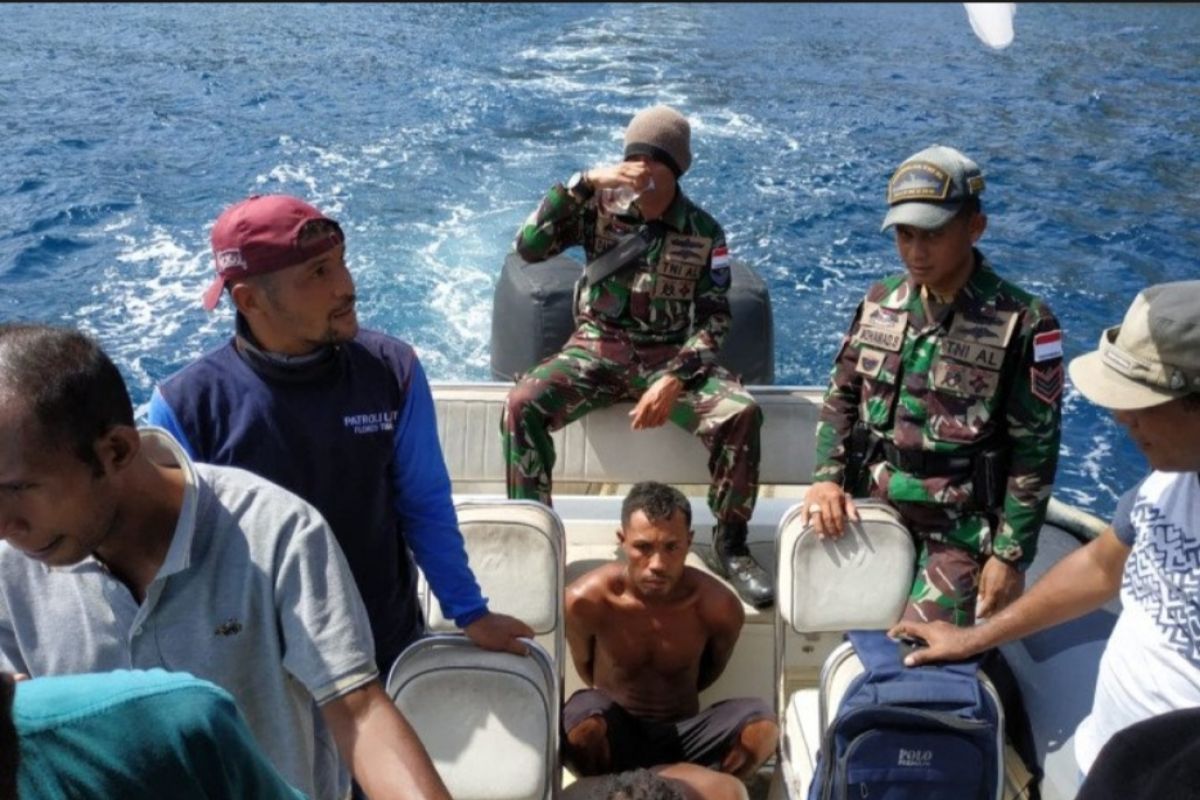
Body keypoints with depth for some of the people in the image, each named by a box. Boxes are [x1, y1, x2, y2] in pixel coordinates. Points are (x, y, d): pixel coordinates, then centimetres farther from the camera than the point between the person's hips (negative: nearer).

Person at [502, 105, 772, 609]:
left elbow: (714, 319, -3)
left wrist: (674, 379, -19)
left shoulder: (704, 232, -1)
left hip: (671, 355, 0)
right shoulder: (601, 205, -1)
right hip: (598, 349, 0)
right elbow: (529, 248, -13)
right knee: (522, 404, -27)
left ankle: (730, 547, -7)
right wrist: (582, 183, -22)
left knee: (742, 413, -26)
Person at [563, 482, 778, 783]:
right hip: (615, 732, -1)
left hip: (683, 733, 2)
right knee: (583, 720, -37)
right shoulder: (587, 600, -19)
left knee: (762, 726, -26)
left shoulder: (719, 606, -16)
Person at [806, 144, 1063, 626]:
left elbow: (1035, 451, -9)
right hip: (873, 512, 5)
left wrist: (1011, 554, -10)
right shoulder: (880, 303, 4)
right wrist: (827, 475, -5)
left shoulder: (1023, 323, -12)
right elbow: (842, 396, 10)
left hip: (961, 528, -4)